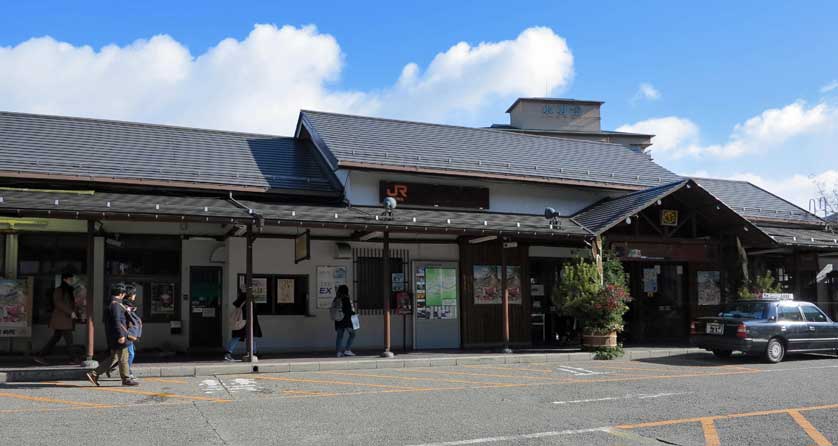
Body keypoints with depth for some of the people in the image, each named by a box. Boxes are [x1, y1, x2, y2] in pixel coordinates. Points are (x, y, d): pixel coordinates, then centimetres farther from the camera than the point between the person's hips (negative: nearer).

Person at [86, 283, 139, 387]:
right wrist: (121, 335, -26)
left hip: (112, 338, 10)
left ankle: (94, 374, 13)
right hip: (117, 336, -10)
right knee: (123, 358, 0)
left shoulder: (112, 304, 15)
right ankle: (126, 379, 8)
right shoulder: (115, 305, -17)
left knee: (112, 358, 14)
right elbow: (117, 321, -24)